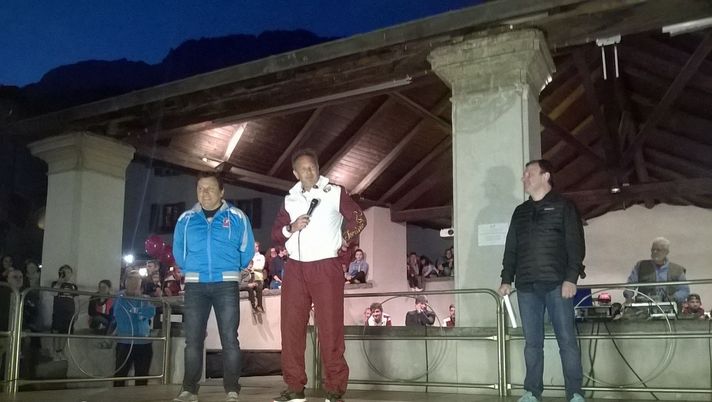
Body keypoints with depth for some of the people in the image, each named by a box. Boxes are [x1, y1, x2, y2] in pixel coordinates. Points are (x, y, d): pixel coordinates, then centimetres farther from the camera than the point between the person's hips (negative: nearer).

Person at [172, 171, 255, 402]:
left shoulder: (237, 217, 2)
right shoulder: (186, 219, 9)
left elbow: (247, 249, 7)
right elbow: (179, 251, 19)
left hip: (226, 284, -2)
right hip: (195, 284, 2)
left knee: (229, 338, -4)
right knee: (193, 339, 3)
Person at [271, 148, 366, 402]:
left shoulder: (335, 193, 3)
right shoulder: (290, 199, 13)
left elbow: (358, 219, 8)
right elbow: (275, 232, 14)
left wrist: (343, 242, 3)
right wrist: (291, 228, -5)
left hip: (326, 267, -4)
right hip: (295, 269, 4)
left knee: (330, 328, -4)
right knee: (291, 327, 3)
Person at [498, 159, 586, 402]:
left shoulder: (563, 207, 4)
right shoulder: (520, 212, 18)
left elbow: (576, 245, -3)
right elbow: (511, 249, 18)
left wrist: (571, 278, -12)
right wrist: (507, 279, 10)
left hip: (557, 284, -4)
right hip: (526, 286, 4)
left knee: (567, 340, -2)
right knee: (532, 342, 5)